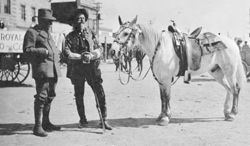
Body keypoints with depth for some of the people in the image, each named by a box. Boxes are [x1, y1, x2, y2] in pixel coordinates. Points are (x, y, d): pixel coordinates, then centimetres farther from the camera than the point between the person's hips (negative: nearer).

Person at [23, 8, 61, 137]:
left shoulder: (48, 33, 25)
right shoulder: (32, 32, -2)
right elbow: (27, 50, -10)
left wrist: (56, 52, 17)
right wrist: (44, 51, -15)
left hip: (53, 69, 9)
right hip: (42, 69, -9)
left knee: (49, 97, 13)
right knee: (41, 97, -11)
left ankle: (46, 123, 24)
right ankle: (38, 126, -6)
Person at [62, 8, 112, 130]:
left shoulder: (90, 33, 11)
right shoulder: (70, 36, 6)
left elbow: (99, 49, 3)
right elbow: (66, 52, -7)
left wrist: (91, 55, -16)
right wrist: (80, 57, -18)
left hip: (92, 66, 0)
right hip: (77, 69, 0)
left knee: (100, 93, -6)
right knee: (79, 95, 8)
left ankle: (104, 119, 2)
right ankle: (82, 120, 23)